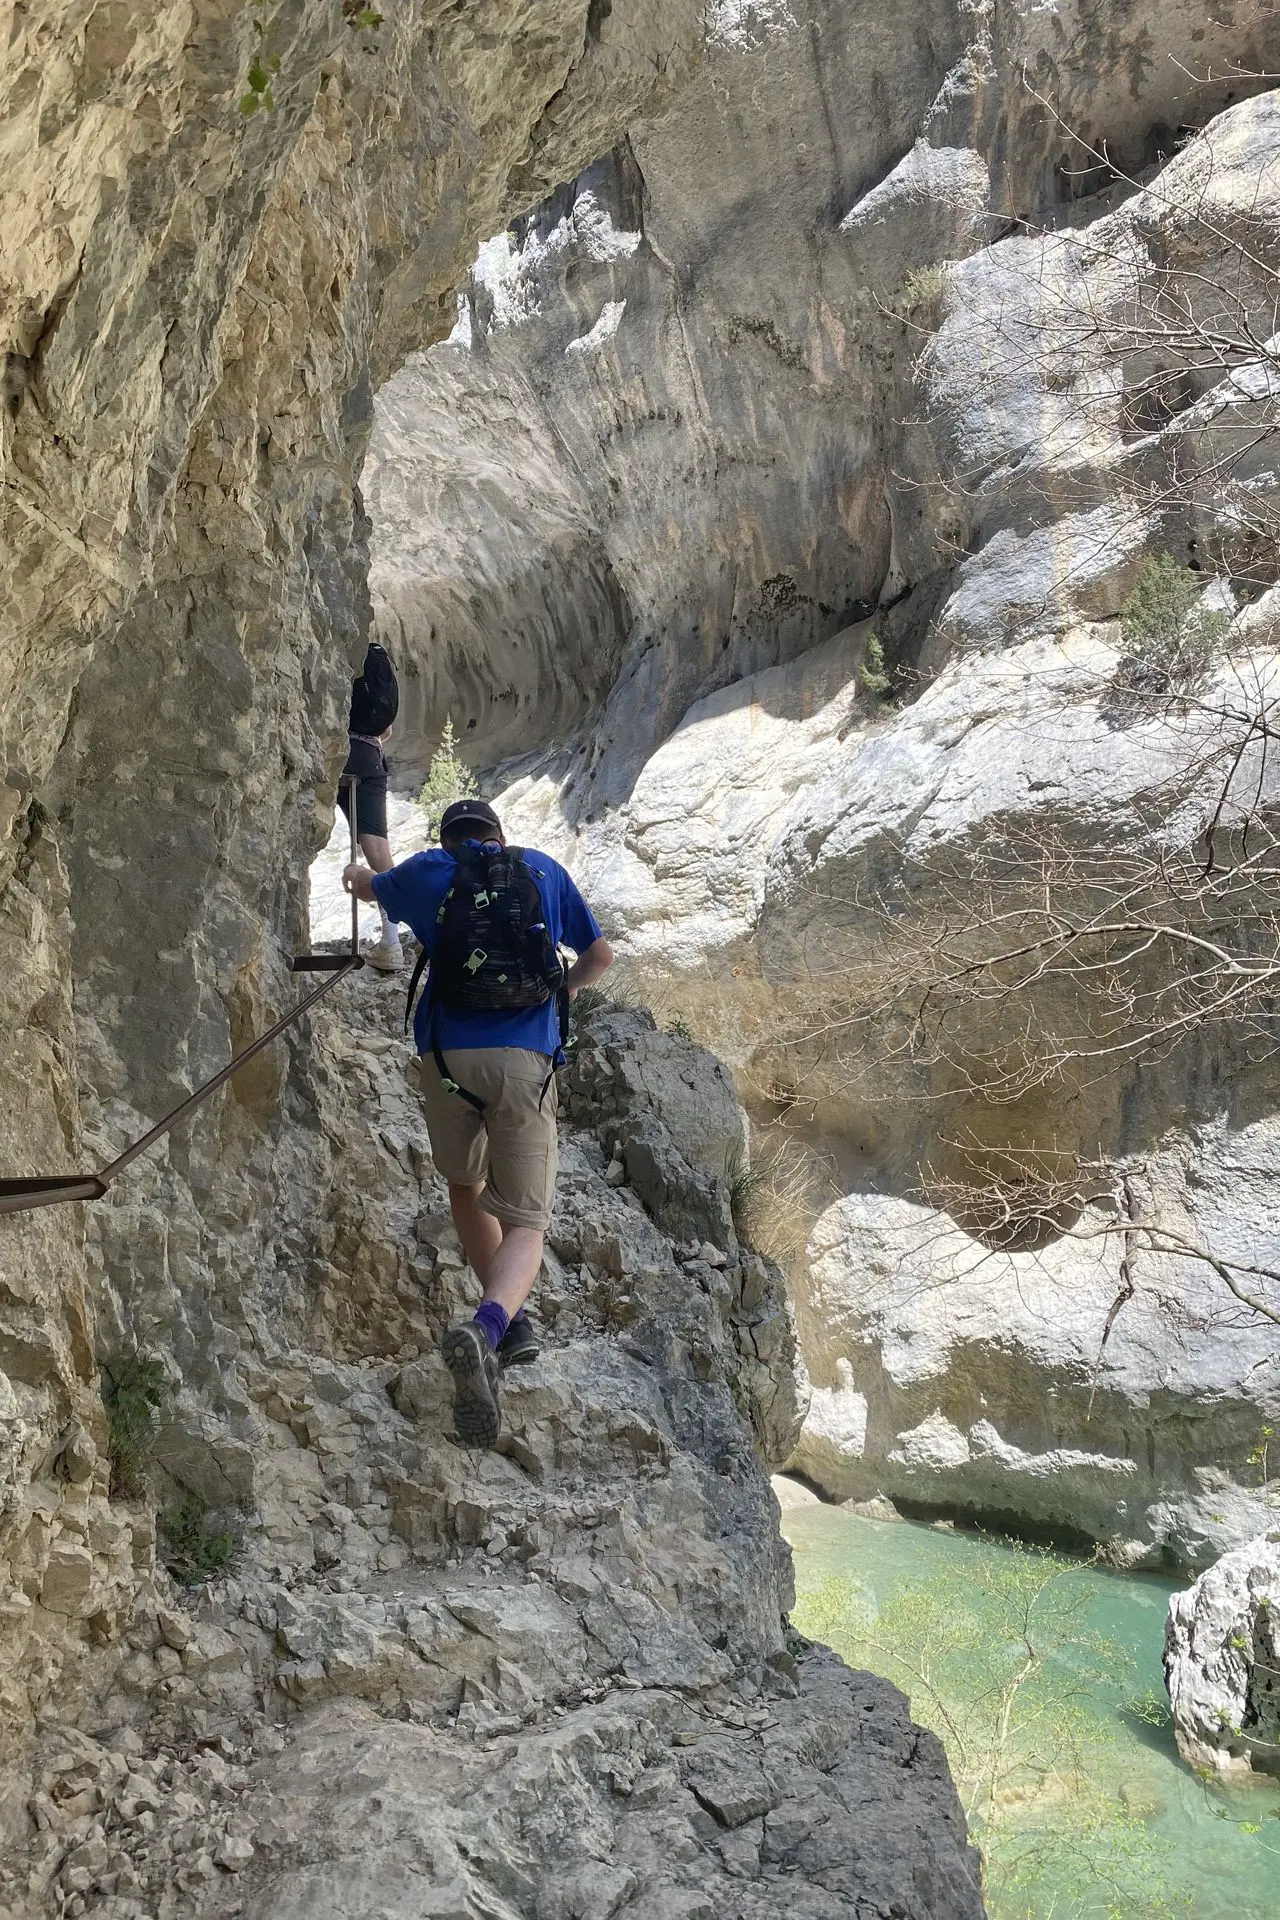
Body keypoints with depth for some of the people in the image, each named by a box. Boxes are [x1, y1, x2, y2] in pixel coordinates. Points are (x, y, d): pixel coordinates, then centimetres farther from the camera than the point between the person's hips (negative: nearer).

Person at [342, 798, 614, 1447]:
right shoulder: (543, 870, 16)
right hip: (527, 1058, -1)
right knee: (524, 1223, -1)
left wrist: (356, 875, 62)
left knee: (465, 1185, 27)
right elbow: (600, 956, 23)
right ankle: (489, 1324, -30)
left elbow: (369, 887, 37)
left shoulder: (427, 873, 14)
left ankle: (511, 1321, 23)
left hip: (449, 1054, 1)